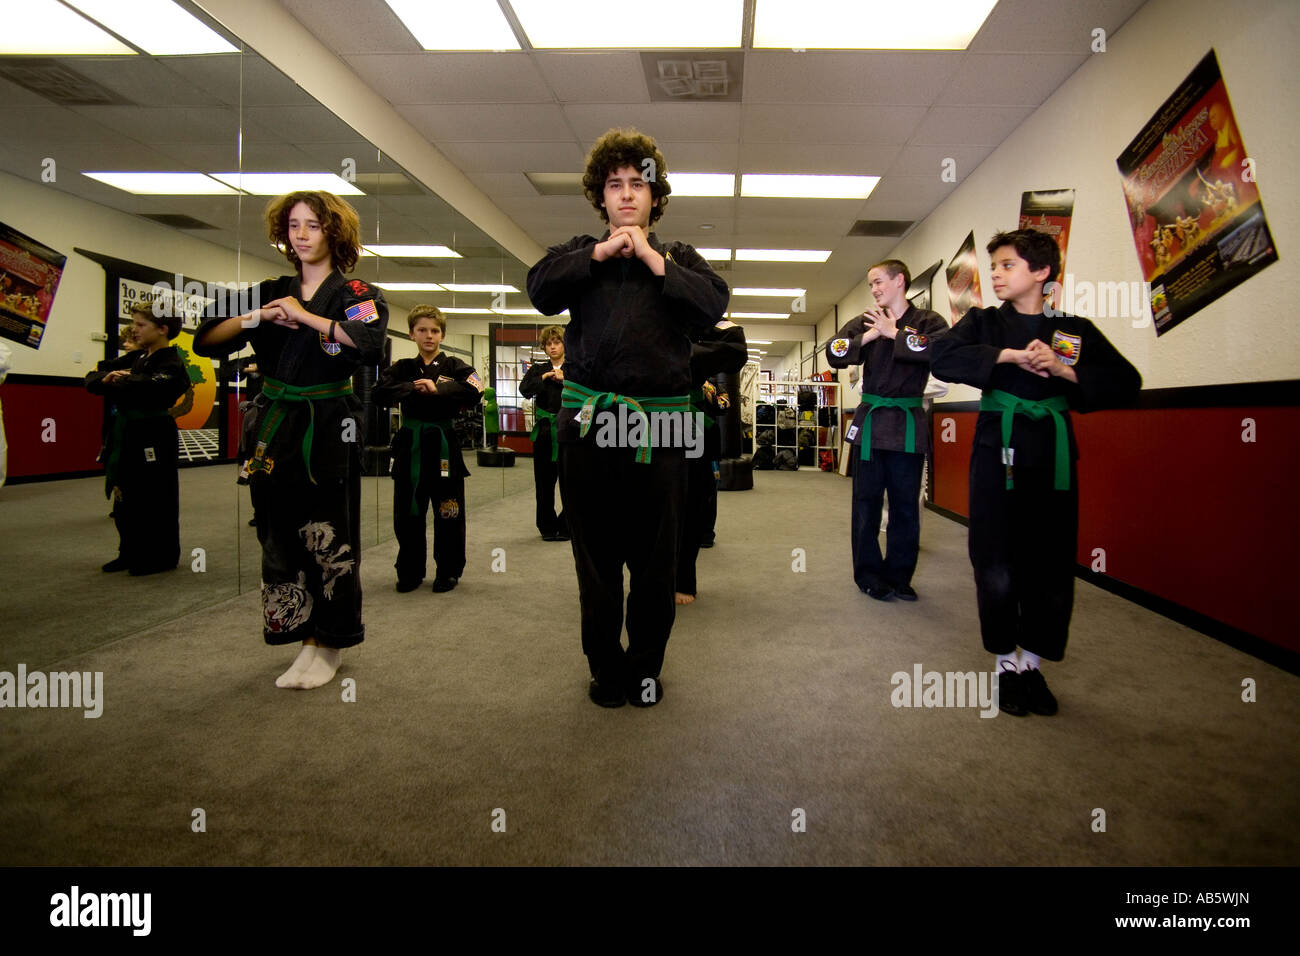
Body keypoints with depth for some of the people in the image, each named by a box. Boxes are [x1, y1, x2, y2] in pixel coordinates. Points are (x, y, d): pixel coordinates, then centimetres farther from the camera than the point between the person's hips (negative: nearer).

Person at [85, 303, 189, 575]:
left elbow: (148, 386, -31)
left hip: (154, 439, -8)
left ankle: (161, 557, 11)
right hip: (127, 437, 8)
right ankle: (131, 553, 26)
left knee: (155, 500, 0)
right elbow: (95, 375, 12)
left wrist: (116, 380, -13)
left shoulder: (171, 365, -12)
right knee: (126, 499, 14)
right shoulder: (135, 357, 12)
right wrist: (106, 378, -12)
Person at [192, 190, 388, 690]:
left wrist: (304, 315, -14)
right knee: (278, 537, 5)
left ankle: (326, 644, 8)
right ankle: (304, 638, 17)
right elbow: (205, 341, 10)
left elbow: (371, 342, -19)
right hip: (274, 428, 4)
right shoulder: (270, 292, 14)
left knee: (328, 540, -4)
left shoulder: (356, 293, 3)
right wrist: (256, 318, -6)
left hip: (329, 429, -4)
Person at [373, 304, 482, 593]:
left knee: (448, 515, 4)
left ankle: (448, 572, 18)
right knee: (407, 514, 8)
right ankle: (410, 572, 24)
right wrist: (413, 388, -17)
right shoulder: (402, 368, 10)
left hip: (444, 446, -3)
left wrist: (437, 389, -21)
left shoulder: (455, 367, 2)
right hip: (410, 447, 3)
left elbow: (474, 392, -17)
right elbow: (380, 393, -7)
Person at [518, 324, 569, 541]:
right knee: (544, 481, 7)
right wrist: (543, 377, -12)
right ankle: (547, 527, 19)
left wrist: (564, 380, -17)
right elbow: (524, 390, -5)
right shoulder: (538, 369, 12)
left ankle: (565, 527, 10)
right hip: (544, 431, 3)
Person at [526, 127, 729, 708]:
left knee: (655, 560, 4)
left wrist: (654, 260, -5)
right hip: (588, 421, 1)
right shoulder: (581, 252, 17)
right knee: (595, 556, 7)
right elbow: (541, 290, -3)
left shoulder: (680, 258, 15)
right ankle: (605, 667, 22)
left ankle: (645, 666, 21)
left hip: (658, 425, 0)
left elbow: (714, 305, -5)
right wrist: (601, 253, -5)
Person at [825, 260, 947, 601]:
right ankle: (869, 574, 16)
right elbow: (834, 353, -2)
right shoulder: (865, 322, 10)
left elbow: (941, 348, -19)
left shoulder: (928, 320, 2)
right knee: (867, 502, 4)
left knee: (905, 505, 6)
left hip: (908, 423, -1)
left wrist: (894, 333, -11)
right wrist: (870, 335, -11)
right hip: (870, 421, 2)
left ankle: (898, 575, 19)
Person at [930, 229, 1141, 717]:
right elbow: (941, 357, -11)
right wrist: (1008, 355, -17)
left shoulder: (1074, 329, 9)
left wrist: (1065, 370, -10)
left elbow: (1126, 382, 3)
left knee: (1052, 565, 3)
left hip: (1053, 455, 2)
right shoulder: (983, 321, 7)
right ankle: (1006, 664, 16)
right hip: (998, 451, -1)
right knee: (996, 564, -4)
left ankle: (1032, 664, 22)